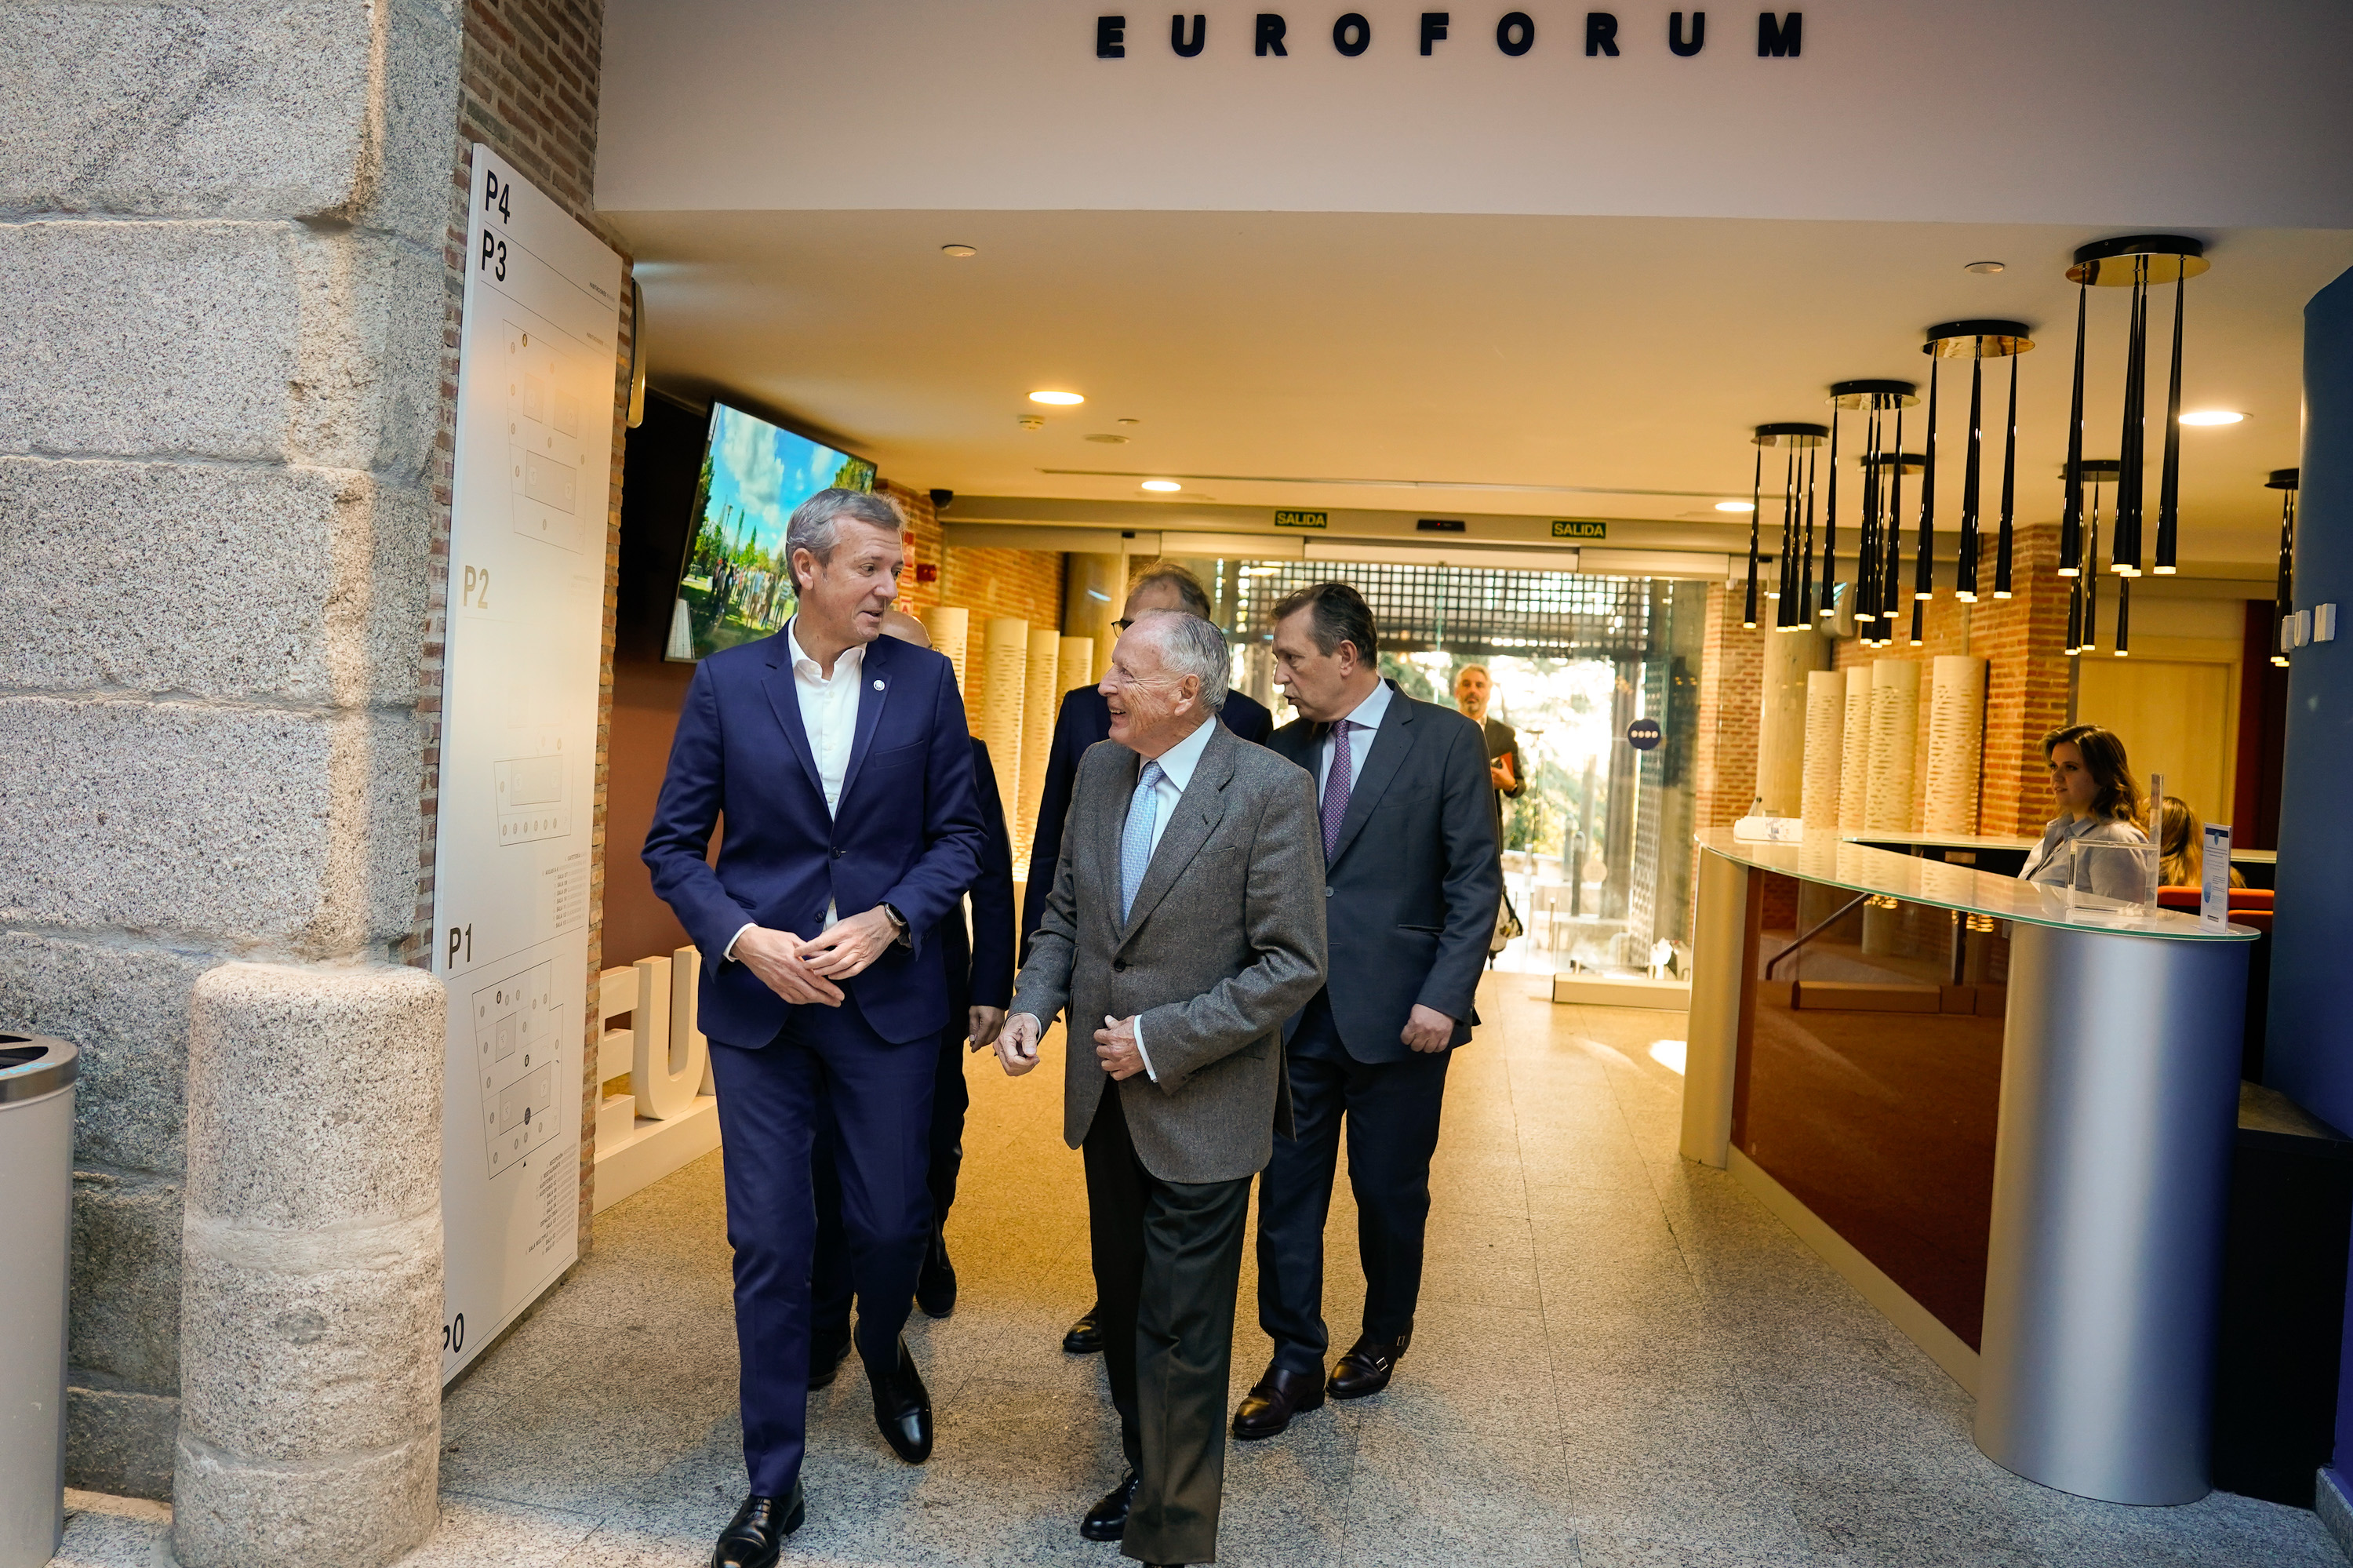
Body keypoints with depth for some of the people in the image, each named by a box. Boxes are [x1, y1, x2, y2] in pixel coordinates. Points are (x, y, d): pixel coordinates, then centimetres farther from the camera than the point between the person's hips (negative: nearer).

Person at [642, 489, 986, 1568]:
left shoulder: (926, 681, 0)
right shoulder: (726, 683, -1)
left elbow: (959, 835, 2)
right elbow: (673, 845, 1)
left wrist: (886, 921, -13)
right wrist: (745, 940, -14)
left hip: (888, 997, 1)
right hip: (758, 999, 0)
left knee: (890, 1221, 9)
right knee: (769, 1245, 6)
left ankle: (883, 1349, 45)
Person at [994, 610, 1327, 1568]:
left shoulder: (1270, 790, -17)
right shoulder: (1099, 770, 3)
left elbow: (1293, 965, -17)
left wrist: (1161, 1042, -18)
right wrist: (1032, 1005, -6)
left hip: (1200, 1110, -6)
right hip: (1106, 1095, 6)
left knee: (1181, 1334, 5)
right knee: (1124, 1302, 22)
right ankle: (1146, 1471, 44)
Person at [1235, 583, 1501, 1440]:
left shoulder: (1445, 740, -5)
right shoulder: (1282, 748, 7)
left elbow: (1476, 881, -6)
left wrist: (1444, 997, -13)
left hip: (1395, 1013, -3)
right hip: (1296, 1010, 3)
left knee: (1390, 1191, 11)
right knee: (1288, 1189, 7)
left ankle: (1383, 1338, 36)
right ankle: (1295, 1361, 22)